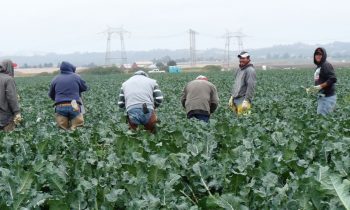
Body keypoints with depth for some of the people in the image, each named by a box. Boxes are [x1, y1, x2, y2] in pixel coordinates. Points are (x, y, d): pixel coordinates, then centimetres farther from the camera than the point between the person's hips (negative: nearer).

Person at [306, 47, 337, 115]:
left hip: (328, 97, -9)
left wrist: (320, 86, -22)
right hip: (321, 97, 9)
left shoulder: (326, 65, -10)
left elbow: (333, 79, -19)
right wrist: (311, 89, 7)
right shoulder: (318, 67, 16)